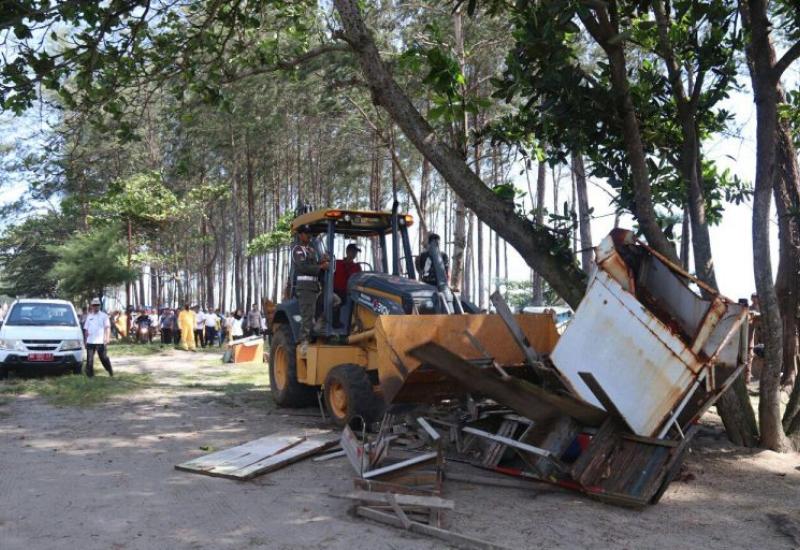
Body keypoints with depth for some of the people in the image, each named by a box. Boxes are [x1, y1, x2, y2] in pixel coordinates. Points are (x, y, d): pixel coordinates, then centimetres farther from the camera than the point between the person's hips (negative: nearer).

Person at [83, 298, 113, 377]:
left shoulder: (103, 315, 1)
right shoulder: (89, 316, 14)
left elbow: (107, 328, -4)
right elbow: (86, 329, 17)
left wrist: (107, 338, -15)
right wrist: (86, 340, 11)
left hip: (100, 341, -4)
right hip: (90, 341, 4)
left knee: (104, 358, 1)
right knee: (89, 359, 3)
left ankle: (110, 371, 16)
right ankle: (89, 373, 10)